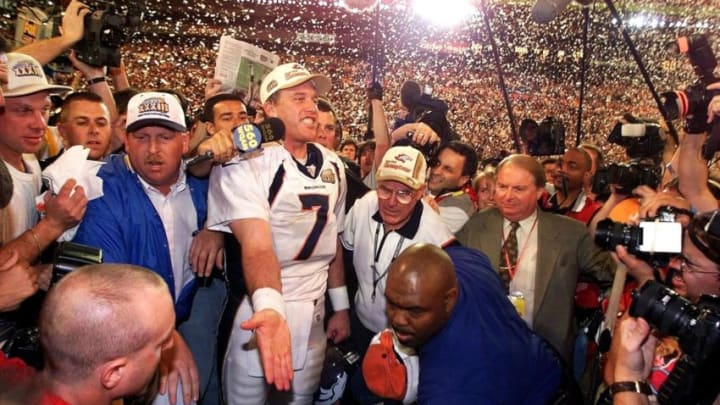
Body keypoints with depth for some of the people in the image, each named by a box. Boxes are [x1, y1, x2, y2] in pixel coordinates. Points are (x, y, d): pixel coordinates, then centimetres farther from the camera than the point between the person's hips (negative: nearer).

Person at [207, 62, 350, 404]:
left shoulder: (332, 165, 5)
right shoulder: (243, 165, -15)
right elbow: (257, 246, -28)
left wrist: (340, 306, 13)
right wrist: (270, 308, -44)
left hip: (313, 313, 5)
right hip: (259, 312, -5)